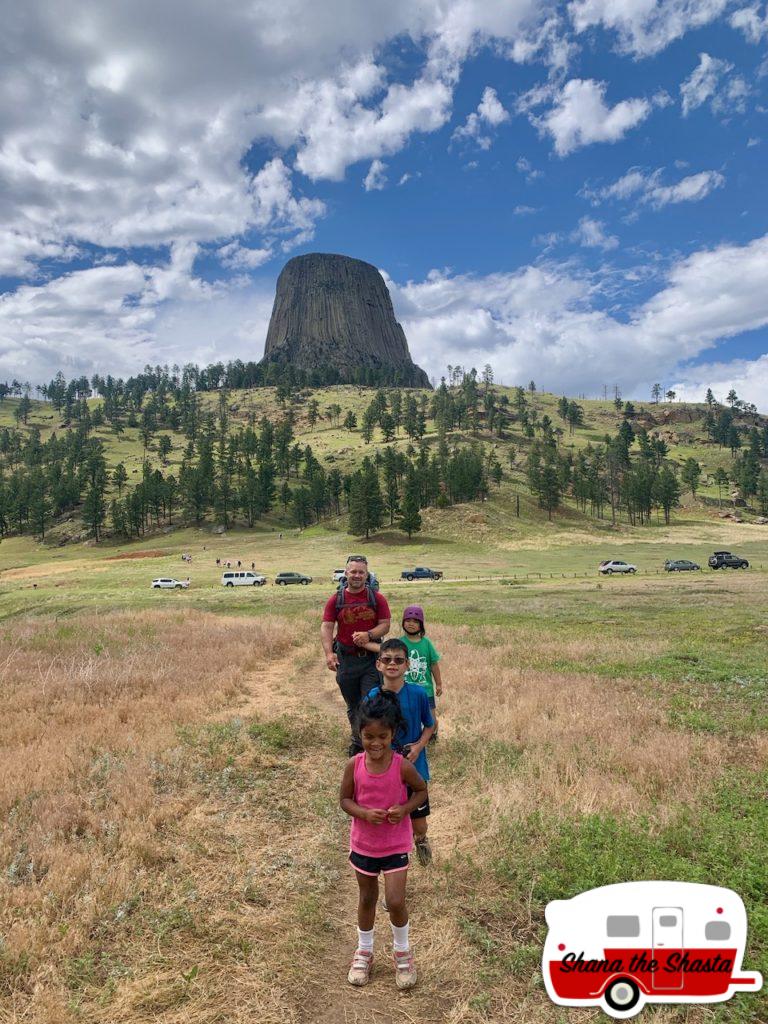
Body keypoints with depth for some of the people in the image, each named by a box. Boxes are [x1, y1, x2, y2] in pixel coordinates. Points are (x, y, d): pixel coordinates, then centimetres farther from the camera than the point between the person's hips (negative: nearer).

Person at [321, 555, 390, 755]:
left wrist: (368, 635, -22)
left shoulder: (377, 599, -1)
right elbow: (326, 628, -5)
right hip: (346, 659, 2)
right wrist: (329, 653, -20)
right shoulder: (335, 600, 0)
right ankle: (357, 741, 35)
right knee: (353, 707, 17)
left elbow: (385, 625, -2)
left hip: (371, 658, -2)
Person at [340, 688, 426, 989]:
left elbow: (421, 791, -4)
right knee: (367, 898, 19)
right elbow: (344, 799, -6)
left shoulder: (402, 766, -20)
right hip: (363, 843, 2)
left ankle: (402, 951, 27)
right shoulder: (354, 765, -16)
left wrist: (405, 809, -22)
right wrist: (364, 813, -24)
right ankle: (364, 951, 41)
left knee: (395, 901, -2)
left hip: (396, 844, -2)